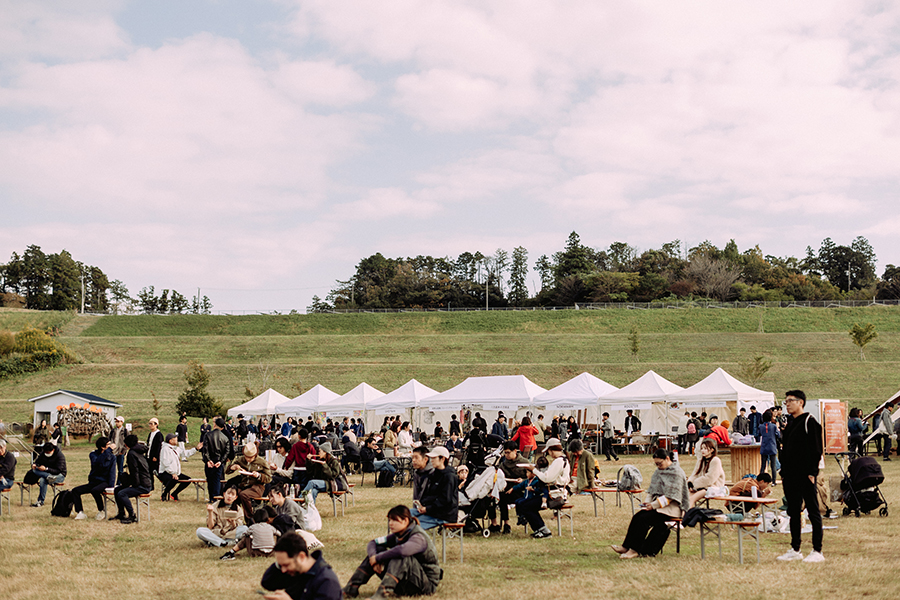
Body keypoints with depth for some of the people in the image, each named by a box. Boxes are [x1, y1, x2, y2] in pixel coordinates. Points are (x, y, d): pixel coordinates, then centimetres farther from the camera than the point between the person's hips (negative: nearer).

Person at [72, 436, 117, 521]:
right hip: (93, 481, 4)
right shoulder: (93, 454, 3)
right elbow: (97, 462, -20)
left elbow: (112, 472, -7)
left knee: (95, 490, -35)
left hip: (104, 482, -4)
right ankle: (80, 513, -7)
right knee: (75, 491, -11)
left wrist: (111, 486, -21)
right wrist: (108, 450, -24)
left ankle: (101, 512, -17)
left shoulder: (112, 457, 0)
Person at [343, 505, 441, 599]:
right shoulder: (397, 536, 4)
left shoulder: (419, 537, -22)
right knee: (378, 549, -2)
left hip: (428, 584, -8)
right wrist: (373, 556, -18)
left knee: (400, 556, -33)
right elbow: (373, 543, 6)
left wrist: (377, 558, -30)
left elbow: (402, 550, -43)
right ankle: (352, 588, -8)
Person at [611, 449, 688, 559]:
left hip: (672, 507, -8)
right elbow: (653, 490, 20)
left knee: (644, 519, -26)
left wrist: (654, 505, -19)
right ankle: (626, 546, -19)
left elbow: (671, 496, -15)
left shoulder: (676, 472, -10)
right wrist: (648, 502, 1)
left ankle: (635, 550, -23)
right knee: (637, 517, -16)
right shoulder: (659, 471, 15)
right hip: (658, 503, 8)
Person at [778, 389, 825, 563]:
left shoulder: (810, 422, -8)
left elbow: (816, 449, -13)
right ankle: (795, 550, 19)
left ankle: (817, 551, 1)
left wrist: (812, 472, -17)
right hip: (790, 477, 8)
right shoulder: (789, 423, 16)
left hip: (805, 477, -8)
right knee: (793, 513, 12)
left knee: (813, 512, -2)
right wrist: (783, 473, 15)